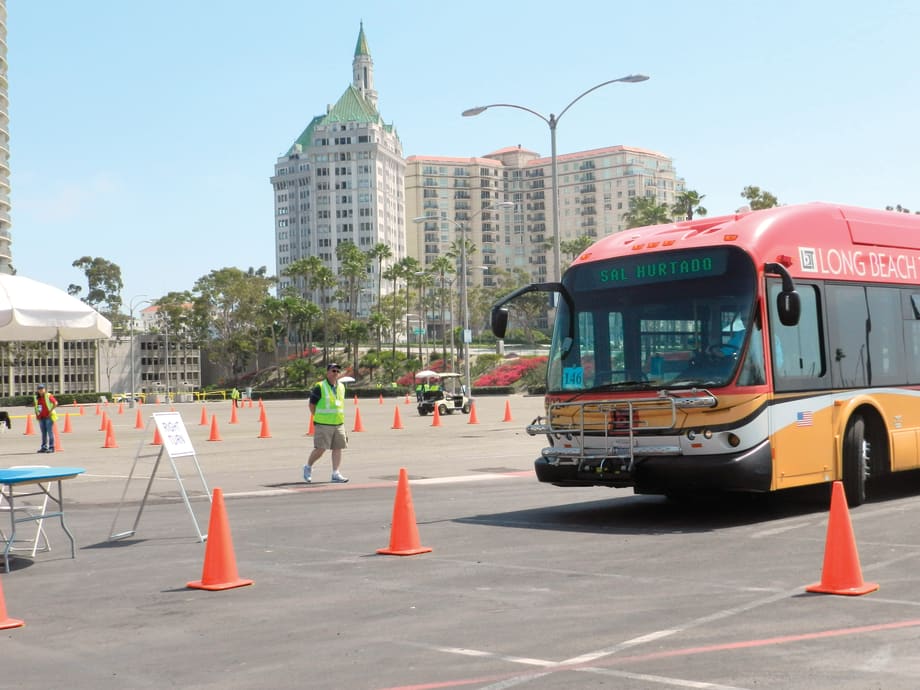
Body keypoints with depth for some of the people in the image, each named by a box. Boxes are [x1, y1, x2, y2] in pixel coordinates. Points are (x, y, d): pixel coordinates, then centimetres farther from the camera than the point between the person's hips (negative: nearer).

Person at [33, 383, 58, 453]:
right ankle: (44, 447, 15)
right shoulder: (36, 397, 10)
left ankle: (51, 448, -5)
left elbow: (55, 403, -15)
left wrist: (51, 411, -15)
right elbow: (35, 404, 26)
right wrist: (36, 413, 14)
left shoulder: (48, 396, -9)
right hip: (41, 417, 6)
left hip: (48, 417, -6)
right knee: (43, 433, 10)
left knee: (50, 432, -7)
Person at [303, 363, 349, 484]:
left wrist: (340, 418, 15)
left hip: (339, 424, 6)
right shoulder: (320, 387, -7)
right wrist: (317, 418, -1)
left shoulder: (341, 387, 12)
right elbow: (312, 404, -2)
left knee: (338, 448, 3)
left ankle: (335, 474, 7)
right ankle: (308, 467, 16)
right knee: (320, 449, -6)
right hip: (323, 424, -6)